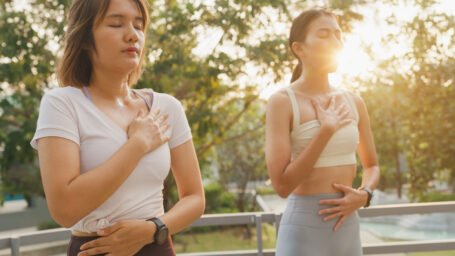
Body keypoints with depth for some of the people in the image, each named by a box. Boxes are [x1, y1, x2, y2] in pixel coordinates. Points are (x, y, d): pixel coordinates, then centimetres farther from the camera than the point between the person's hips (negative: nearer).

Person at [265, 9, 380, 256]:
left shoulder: (354, 103, 9)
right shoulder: (281, 101, -10)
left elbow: (371, 166, 20)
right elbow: (282, 185, -18)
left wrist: (362, 196, -3)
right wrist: (327, 130, -15)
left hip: (347, 233, 6)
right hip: (303, 235, -6)